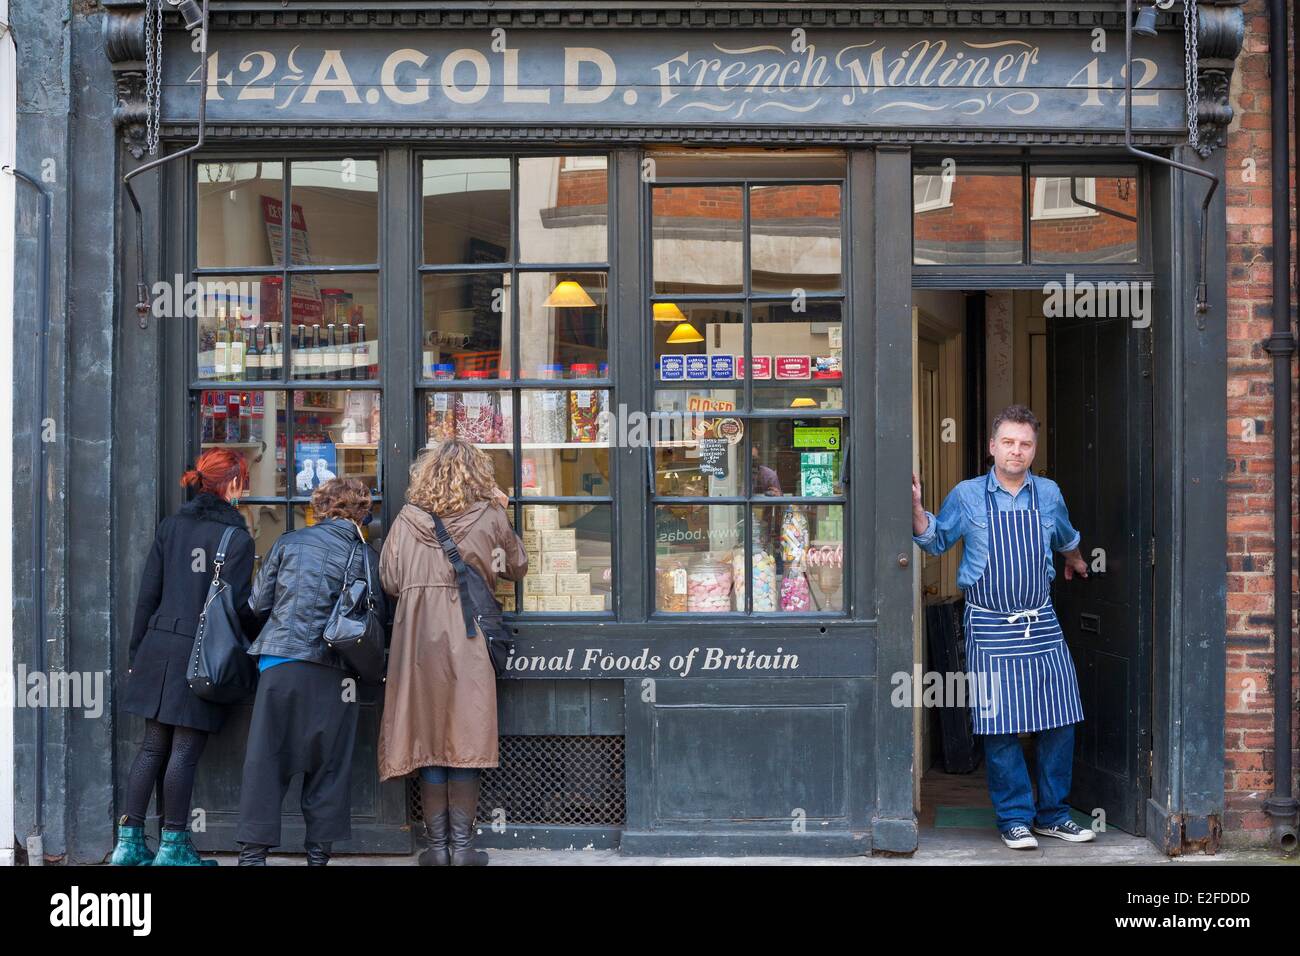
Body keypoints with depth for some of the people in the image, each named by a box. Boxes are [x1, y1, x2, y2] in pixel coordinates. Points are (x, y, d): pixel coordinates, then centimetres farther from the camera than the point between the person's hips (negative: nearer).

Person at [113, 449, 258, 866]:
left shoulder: (171, 526, 8)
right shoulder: (237, 537, -9)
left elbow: (148, 593, 9)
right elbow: (237, 605, -12)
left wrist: (137, 650, 15)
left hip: (159, 646, 6)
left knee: (153, 745, 12)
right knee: (185, 751, 2)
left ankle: (129, 841, 13)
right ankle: (173, 846, 9)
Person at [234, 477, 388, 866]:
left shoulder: (288, 542, 4)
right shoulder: (366, 556, 2)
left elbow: (258, 604, 6)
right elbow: (379, 617, 2)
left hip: (280, 663, 0)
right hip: (333, 672, 0)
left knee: (266, 759, 4)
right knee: (328, 764, 9)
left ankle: (253, 851, 4)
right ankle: (319, 851, 13)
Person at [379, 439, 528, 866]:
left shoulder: (407, 520, 3)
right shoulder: (490, 517, 1)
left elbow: (390, 581, 4)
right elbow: (517, 566, 15)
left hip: (418, 637, 1)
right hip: (467, 638, -1)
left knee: (427, 736, 6)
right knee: (466, 738, 4)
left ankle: (436, 845, 9)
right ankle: (462, 845, 6)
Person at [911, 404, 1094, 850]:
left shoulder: (1049, 493, 7)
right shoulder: (967, 496, -1)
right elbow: (936, 542, 11)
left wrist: (1075, 562, 45)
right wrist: (916, 507, -5)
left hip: (1042, 624, 3)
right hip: (990, 626, -3)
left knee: (1060, 721, 3)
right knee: (1000, 728, 0)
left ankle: (1052, 814, 18)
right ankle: (1015, 818, 12)